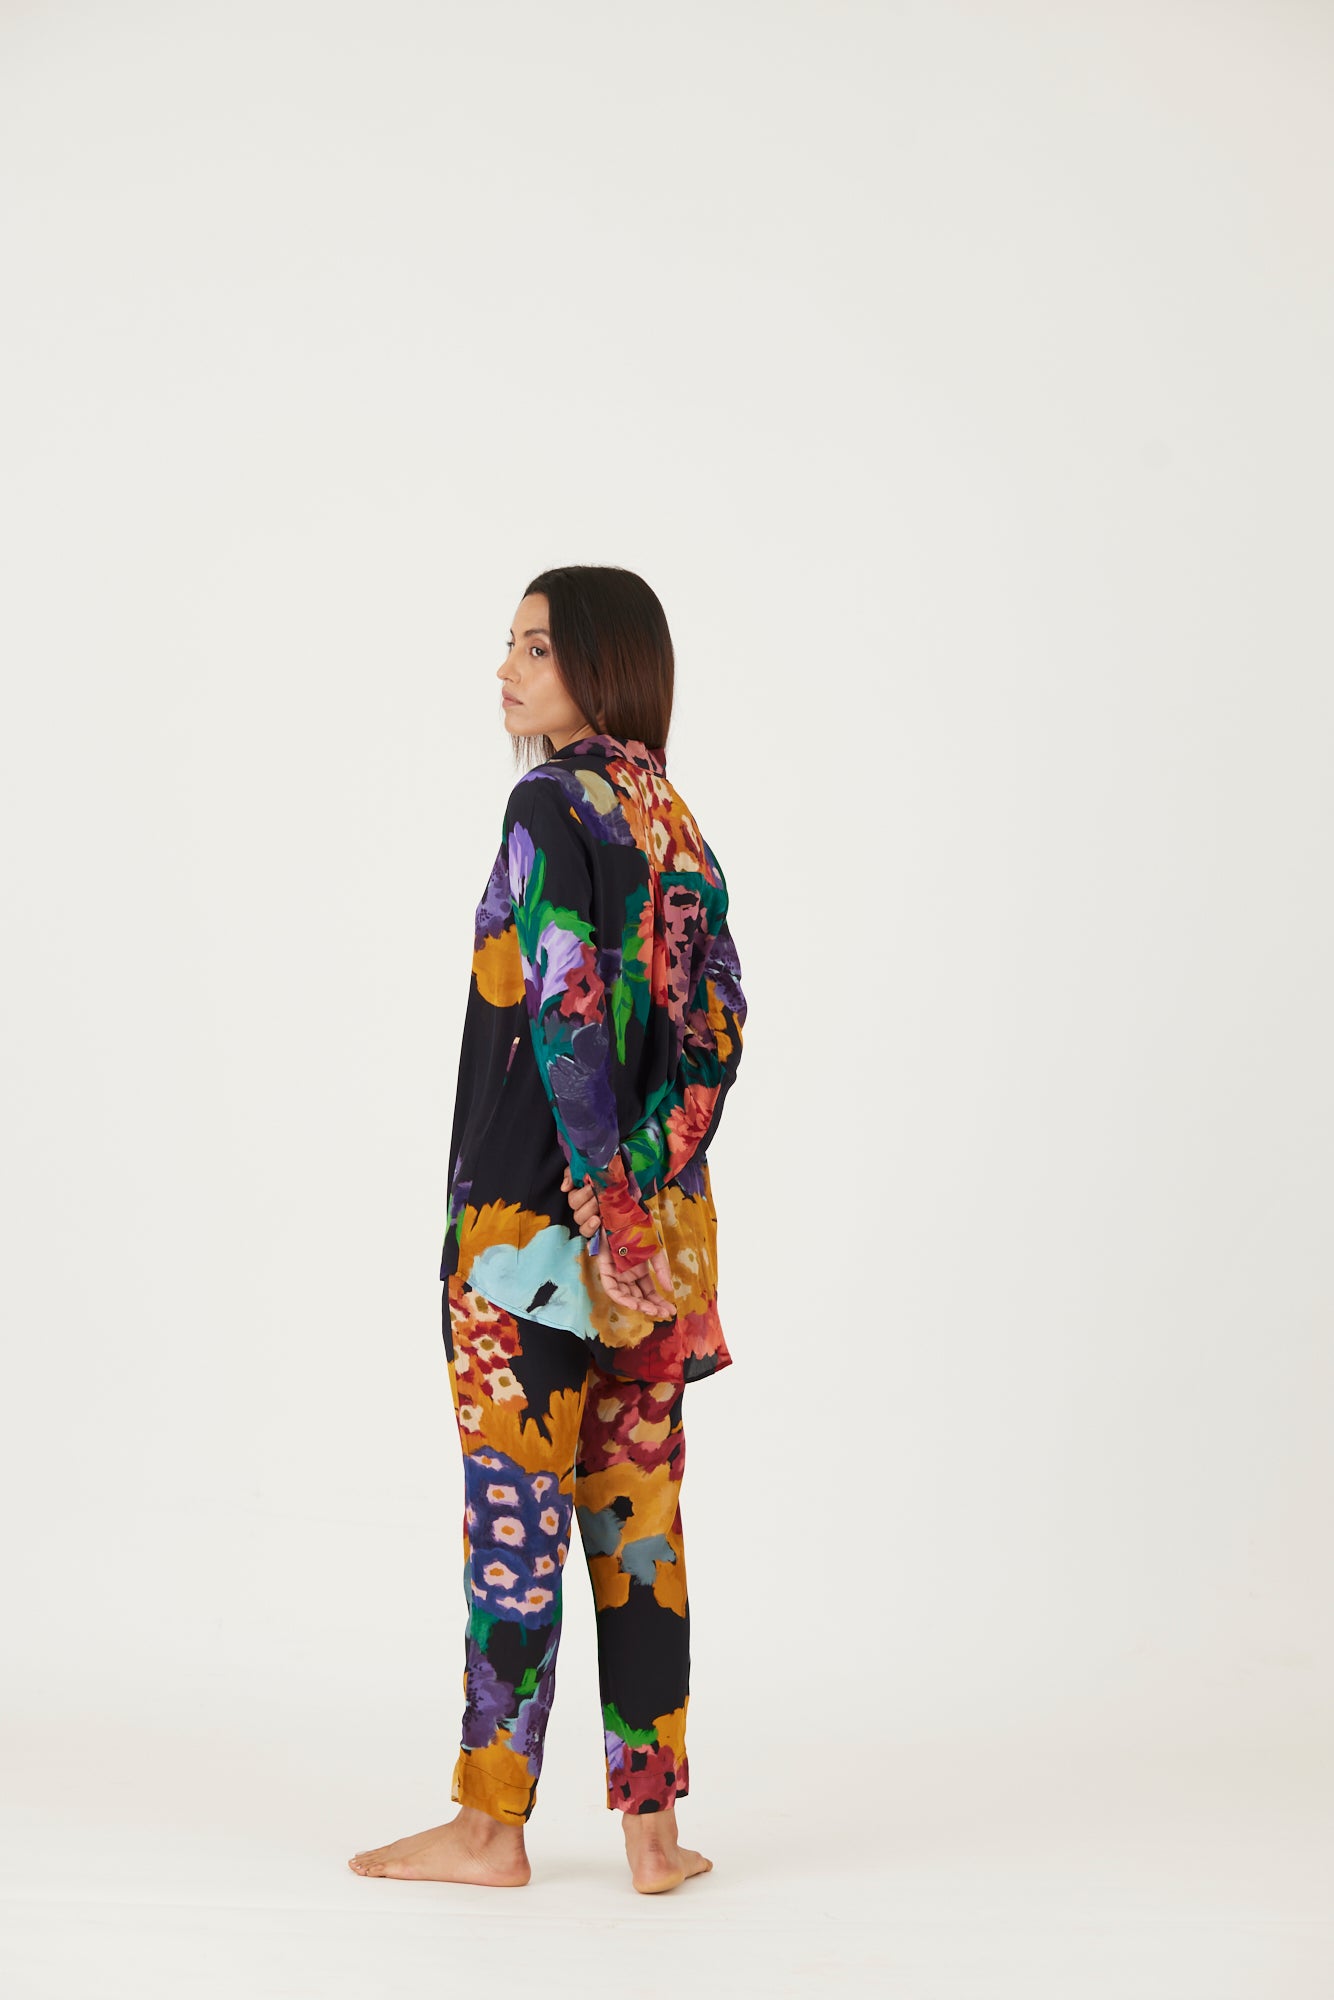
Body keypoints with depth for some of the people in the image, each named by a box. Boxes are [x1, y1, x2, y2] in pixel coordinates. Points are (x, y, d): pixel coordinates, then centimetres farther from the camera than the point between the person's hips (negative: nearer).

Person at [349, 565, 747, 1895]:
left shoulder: (551, 805, -12)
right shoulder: (677, 821, 12)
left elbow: (565, 1013, -19)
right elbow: (716, 1026, 9)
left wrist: (600, 1211, -18)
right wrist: (647, 1183, 5)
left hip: (537, 1216, -7)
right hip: (656, 1219, 7)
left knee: (516, 1511, 1)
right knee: (637, 1514, 9)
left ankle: (491, 1822, 11)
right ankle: (652, 1825, 13)